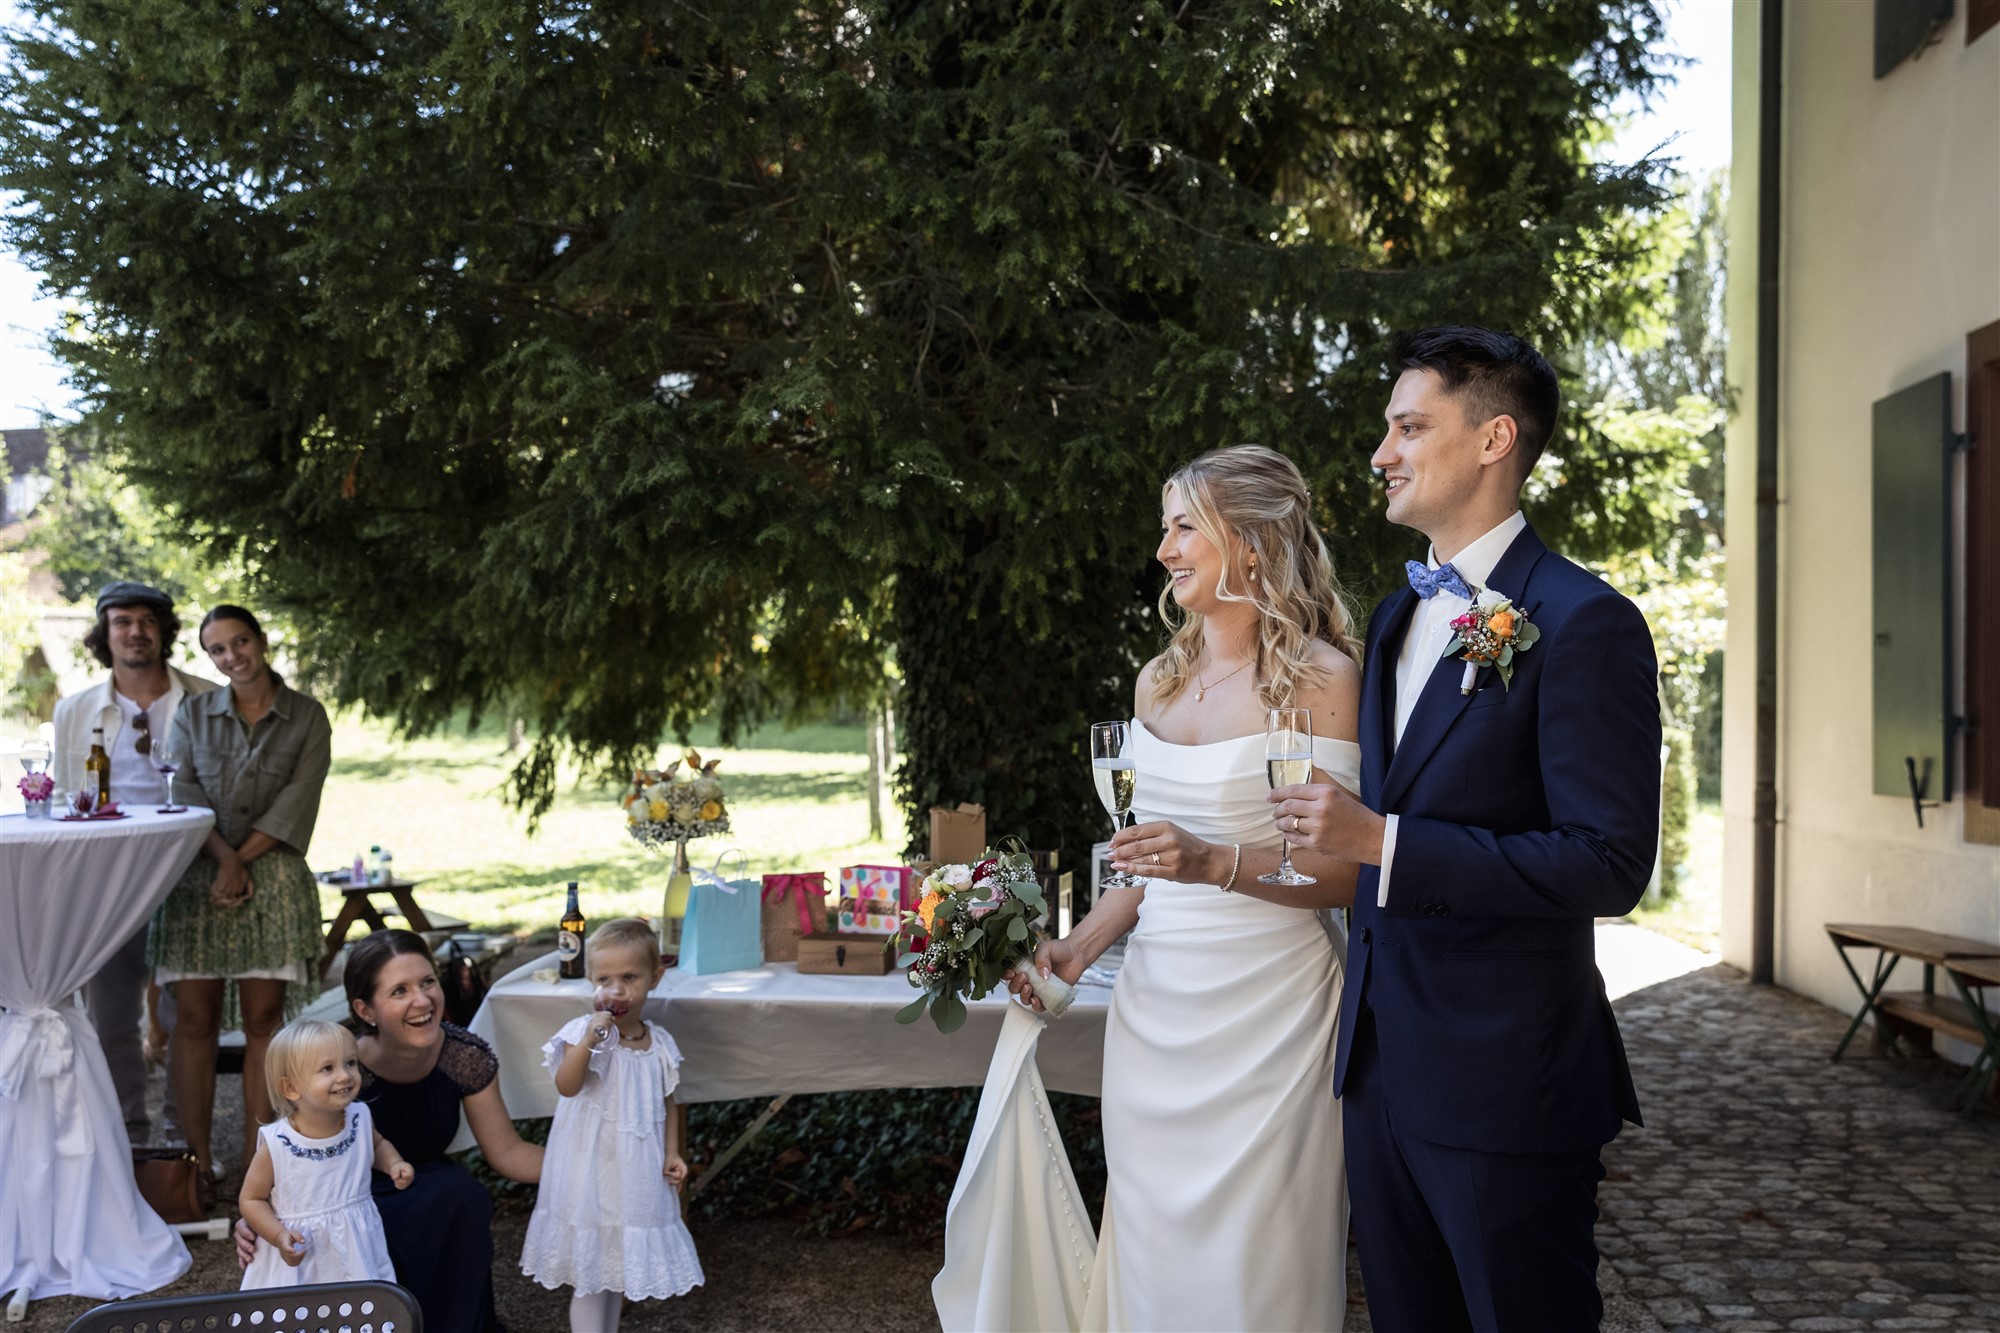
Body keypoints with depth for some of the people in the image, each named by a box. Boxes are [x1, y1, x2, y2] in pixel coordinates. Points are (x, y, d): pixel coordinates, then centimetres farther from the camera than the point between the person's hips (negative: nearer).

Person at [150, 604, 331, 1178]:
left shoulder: (307, 718, 4)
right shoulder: (194, 715, 11)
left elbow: (296, 802, -4)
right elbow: (184, 792, 0)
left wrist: (242, 858, -11)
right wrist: (224, 857, -14)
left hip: (272, 876, -1)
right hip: (197, 875, 2)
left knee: (263, 1016, -2)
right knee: (194, 1017, -2)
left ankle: (257, 1154, 4)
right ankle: (197, 1157, 3)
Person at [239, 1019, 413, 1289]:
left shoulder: (360, 1120, -7)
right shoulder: (276, 1145, -19)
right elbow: (251, 1200, -8)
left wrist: (394, 1164, -3)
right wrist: (279, 1236, -21)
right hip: (299, 1259, -3)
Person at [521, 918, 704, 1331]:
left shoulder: (659, 1042, 0)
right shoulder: (584, 1031, -15)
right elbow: (566, 1086, -29)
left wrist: (672, 1152, 2)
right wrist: (590, 1039, -39)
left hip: (638, 1169, 5)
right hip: (592, 1167, -5)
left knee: (618, 1260, 20)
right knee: (589, 1266, 2)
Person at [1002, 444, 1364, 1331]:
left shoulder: (1320, 677, -9)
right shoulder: (1158, 680, 10)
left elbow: (1345, 873, -11)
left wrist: (1218, 864, -24)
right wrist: (1079, 948, 6)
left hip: (1267, 1008, -6)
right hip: (1155, 1003, 6)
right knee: (1153, 1243, 12)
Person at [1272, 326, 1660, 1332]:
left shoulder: (1583, 623, -15)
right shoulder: (1396, 616, 12)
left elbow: (1609, 865, -21)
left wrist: (1381, 842, -23)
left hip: (1506, 1079, -8)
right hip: (1383, 1059, 8)